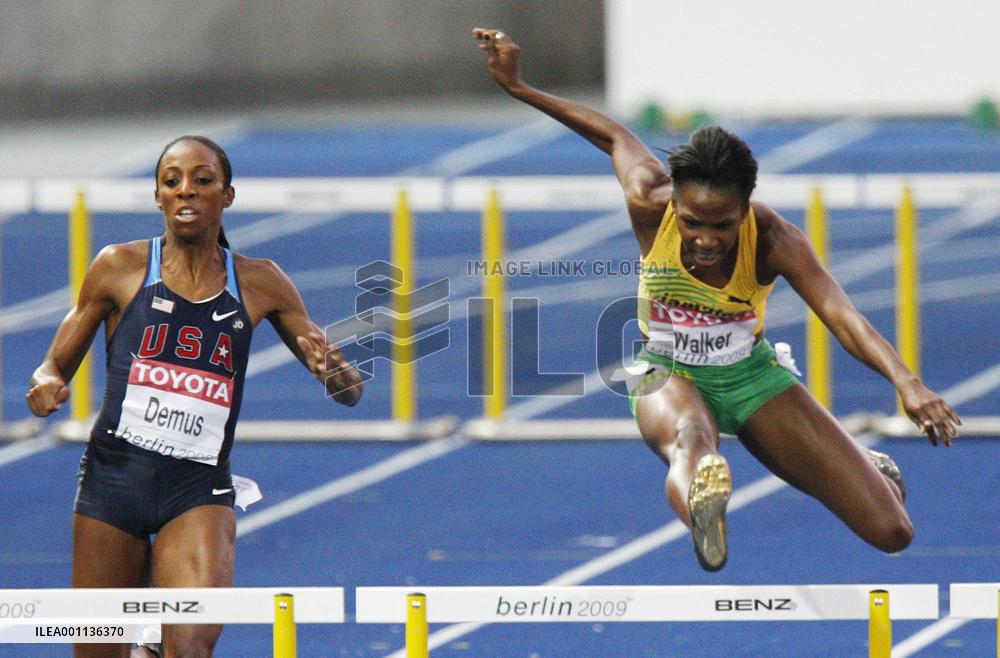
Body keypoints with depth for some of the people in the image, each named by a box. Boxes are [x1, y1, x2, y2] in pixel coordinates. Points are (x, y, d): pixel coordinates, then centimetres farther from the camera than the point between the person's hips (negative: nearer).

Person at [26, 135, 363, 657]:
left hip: (199, 491, 0)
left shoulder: (260, 283, 6)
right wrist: (46, 385, -13)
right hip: (114, 477, 0)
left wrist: (331, 367, -14)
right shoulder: (120, 267, 4)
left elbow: (349, 391, 9)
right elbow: (55, 367, 10)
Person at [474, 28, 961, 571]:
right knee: (690, 437, -44)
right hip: (668, 376, -1)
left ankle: (863, 466, 36)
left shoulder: (772, 238, -27)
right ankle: (700, 506, -83)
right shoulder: (650, 207, -23)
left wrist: (906, 382, -58)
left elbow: (841, 315, -41)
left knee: (892, 534, -3)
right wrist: (517, 87, 6)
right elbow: (615, 137, -2)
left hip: (751, 377, 1)